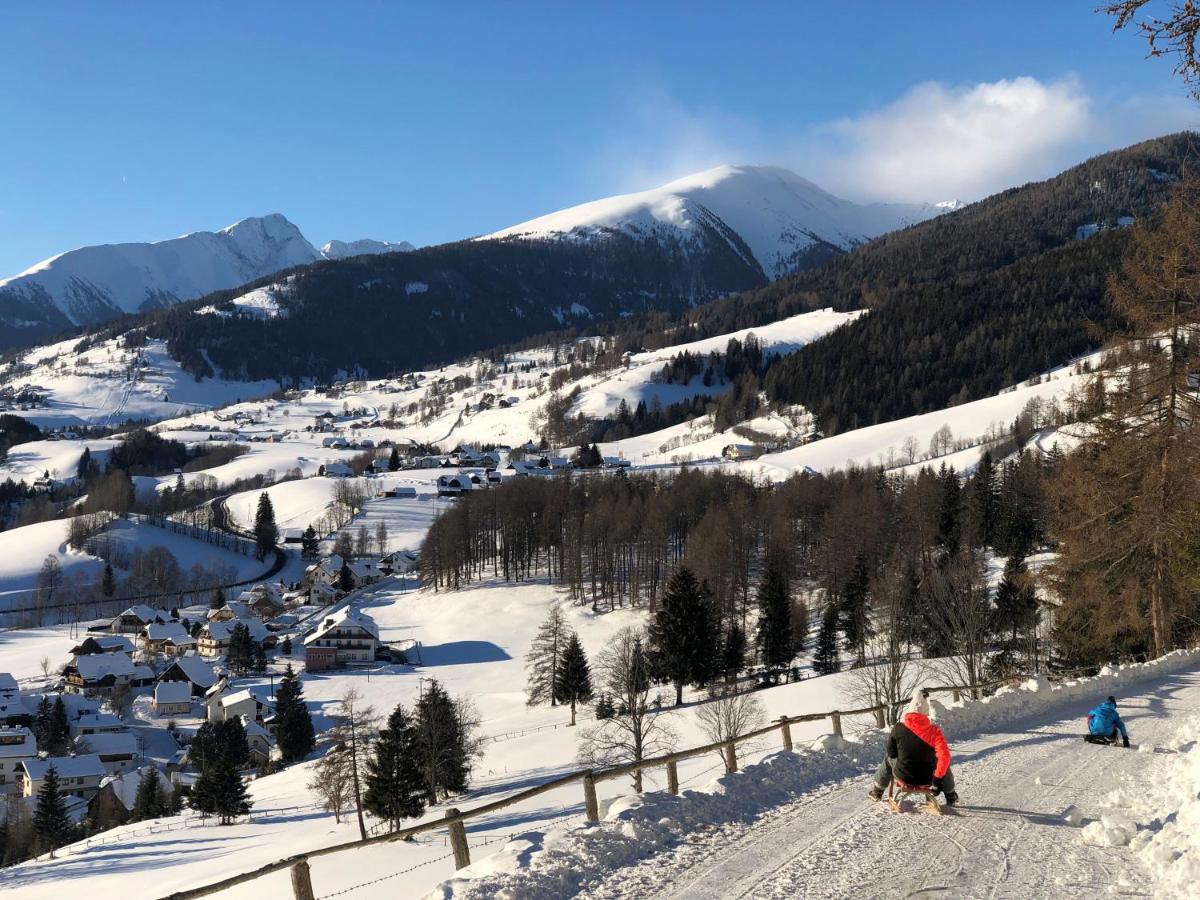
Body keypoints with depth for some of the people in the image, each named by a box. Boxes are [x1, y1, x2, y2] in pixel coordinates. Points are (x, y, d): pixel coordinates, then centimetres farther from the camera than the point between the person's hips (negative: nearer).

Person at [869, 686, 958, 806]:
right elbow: (944, 757, -23)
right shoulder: (934, 731, -17)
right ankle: (951, 798, 39)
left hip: (903, 777, 1)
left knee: (888, 759, 32)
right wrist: (937, 780, -13)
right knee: (944, 764, 29)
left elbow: (891, 753, 1)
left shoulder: (898, 728, -12)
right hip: (927, 780, -1)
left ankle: (877, 792, 45)